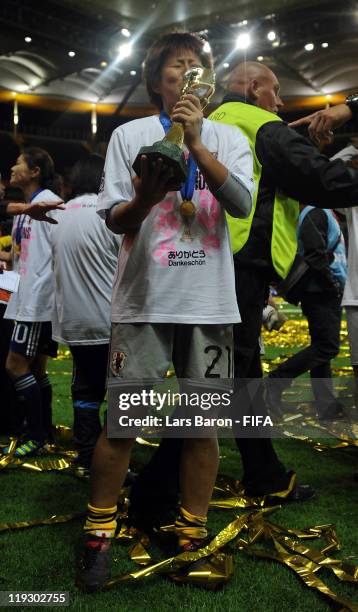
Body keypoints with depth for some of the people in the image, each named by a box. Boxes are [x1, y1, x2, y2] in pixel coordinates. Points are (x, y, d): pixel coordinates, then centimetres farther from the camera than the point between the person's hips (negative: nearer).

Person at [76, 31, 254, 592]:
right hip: (145, 299, -1)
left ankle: (191, 538, 21)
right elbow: (115, 220, 3)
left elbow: (241, 203, -6)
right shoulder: (130, 135, 8)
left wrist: (196, 142, -14)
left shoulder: (229, 138, 11)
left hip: (210, 301, 2)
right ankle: (98, 535, 19)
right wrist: (143, 199, -19)